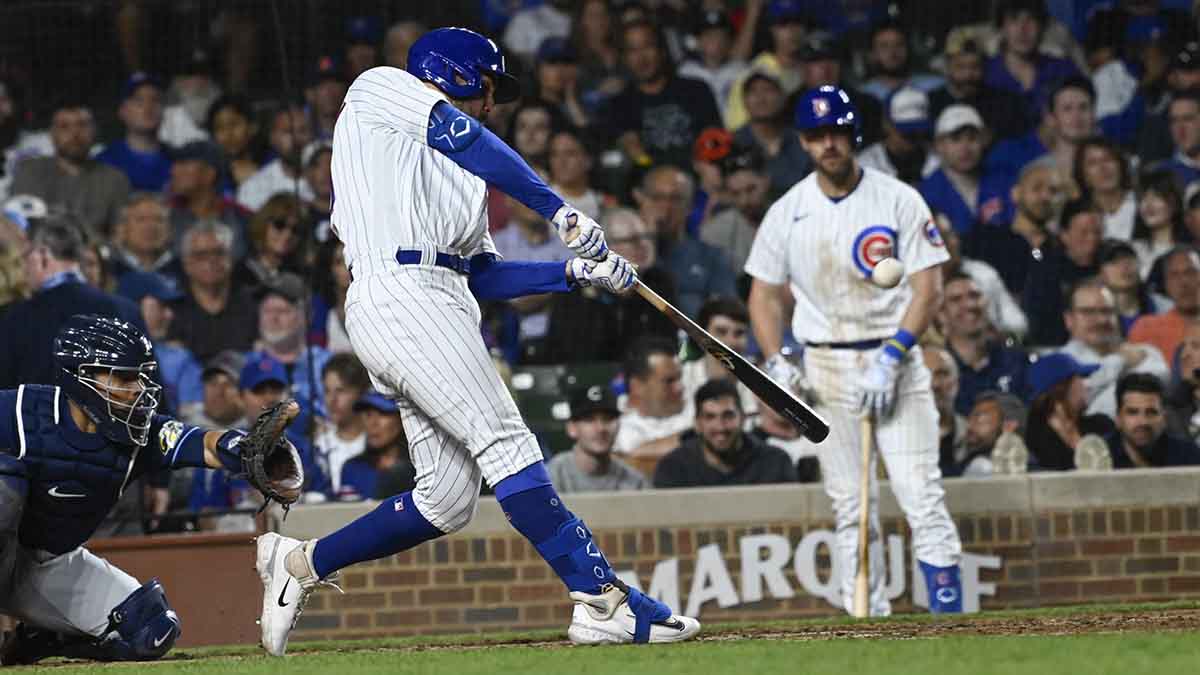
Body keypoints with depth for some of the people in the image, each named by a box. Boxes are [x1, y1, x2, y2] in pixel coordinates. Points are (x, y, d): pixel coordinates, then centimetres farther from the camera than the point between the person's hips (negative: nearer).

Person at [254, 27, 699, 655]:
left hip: (438, 307, 9)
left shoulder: (451, 169, 32)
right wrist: (561, 210, -12)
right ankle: (603, 601, -23)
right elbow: (467, 139, -8)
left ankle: (301, 563, 13)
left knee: (448, 496, 3)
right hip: (402, 292, -9)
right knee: (506, 443, -16)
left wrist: (577, 270, 12)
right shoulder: (381, 87, 9)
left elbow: (484, 276, 24)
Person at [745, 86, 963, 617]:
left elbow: (928, 286, -6)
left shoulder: (898, 200, -3)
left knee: (920, 492, -11)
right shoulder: (787, 212, 5)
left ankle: (949, 610, -10)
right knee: (850, 504, 3)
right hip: (826, 368, 3)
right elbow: (766, 292, 12)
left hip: (896, 359, -3)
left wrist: (891, 357, -16)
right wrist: (776, 363, -4)